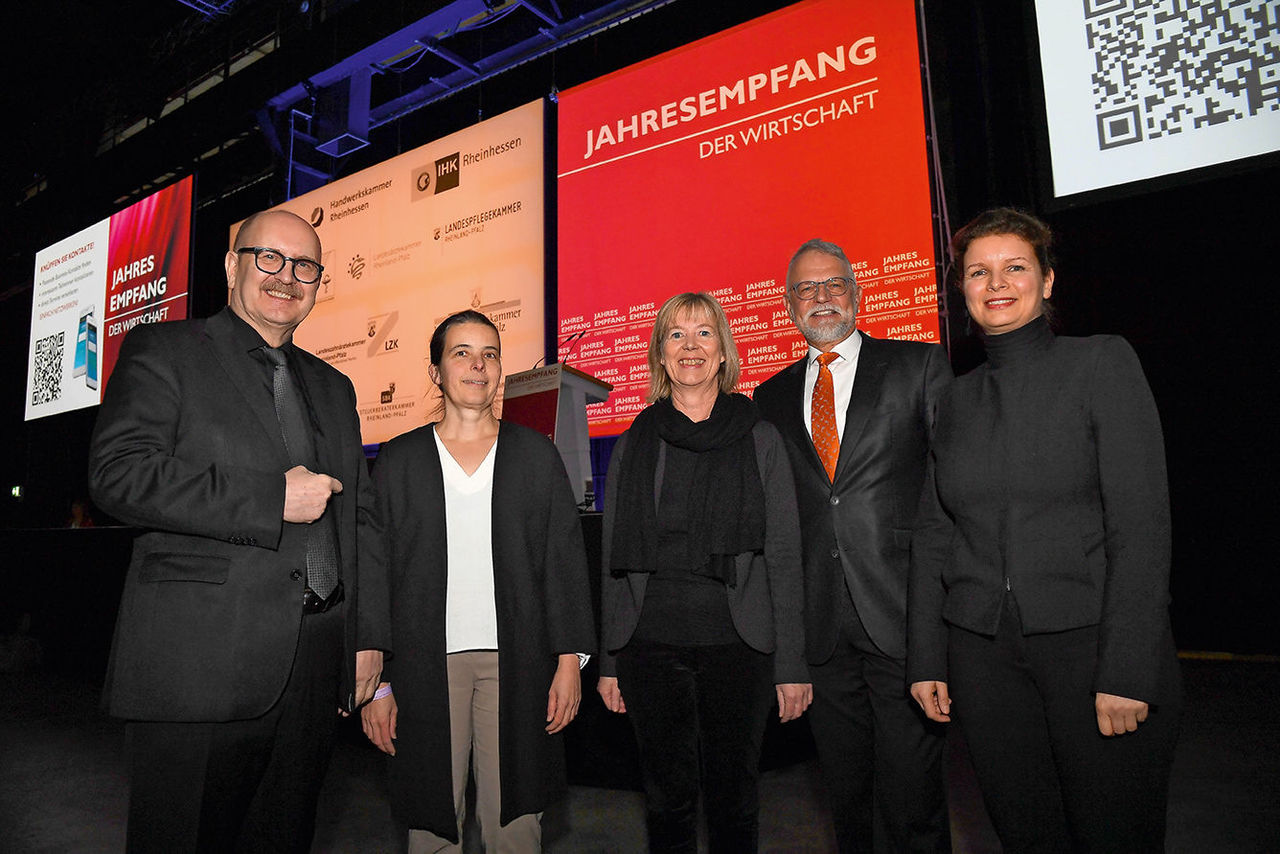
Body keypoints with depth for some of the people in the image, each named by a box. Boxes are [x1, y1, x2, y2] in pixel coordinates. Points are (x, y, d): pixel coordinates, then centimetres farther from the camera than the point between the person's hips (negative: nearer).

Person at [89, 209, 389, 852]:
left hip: (315, 669, 5)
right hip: (199, 666, -5)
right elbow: (118, 473, -13)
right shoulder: (161, 352, 3)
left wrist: (369, 636, 11)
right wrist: (273, 499, -16)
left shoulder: (333, 387, 18)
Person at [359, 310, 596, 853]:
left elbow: (566, 560, 5)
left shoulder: (536, 454, 8)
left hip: (516, 664, 0)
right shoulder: (399, 460, 7)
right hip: (425, 664, 0)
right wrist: (375, 682, 1)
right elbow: (372, 574, 6)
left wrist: (570, 659, -2)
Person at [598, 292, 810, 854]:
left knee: (734, 800, 10)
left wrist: (792, 663, -2)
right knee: (667, 802, 11)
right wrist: (608, 661, 6)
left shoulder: (759, 439, 3)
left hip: (737, 644, -1)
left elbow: (784, 557, 2)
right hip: (650, 646, 1)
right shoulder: (634, 444, 7)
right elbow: (615, 560, 8)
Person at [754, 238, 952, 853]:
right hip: (821, 631, 3)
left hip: (902, 617, -3)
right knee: (846, 796, 15)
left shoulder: (919, 365, 3)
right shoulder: (771, 397, 12)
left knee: (912, 794, 3)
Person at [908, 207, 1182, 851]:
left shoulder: (1102, 362, -2)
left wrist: (1128, 670, -15)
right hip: (982, 653, 3)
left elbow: (1141, 520, -9)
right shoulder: (954, 401, 9)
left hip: (1091, 640, -3)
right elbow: (933, 536, 10)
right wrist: (926, 659, 6)